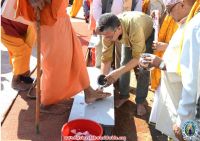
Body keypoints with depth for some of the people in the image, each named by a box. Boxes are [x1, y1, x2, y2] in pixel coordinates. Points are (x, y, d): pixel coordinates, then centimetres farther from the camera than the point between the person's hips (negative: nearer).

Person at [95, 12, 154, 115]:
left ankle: (140, 102, 6)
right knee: (124, 63, 0)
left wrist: (118, 72, -50)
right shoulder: (109, 31, -32)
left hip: (148, 33, -4)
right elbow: (106, 58, -23)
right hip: (128, 37, 4)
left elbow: (138, 57, -40)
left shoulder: (134, 28, -47)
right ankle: (124, 95, 20)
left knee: (143, 69, -10)